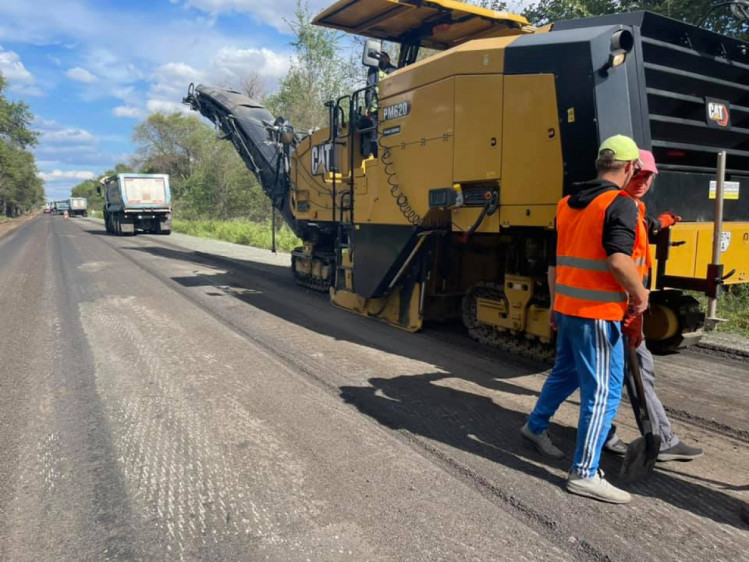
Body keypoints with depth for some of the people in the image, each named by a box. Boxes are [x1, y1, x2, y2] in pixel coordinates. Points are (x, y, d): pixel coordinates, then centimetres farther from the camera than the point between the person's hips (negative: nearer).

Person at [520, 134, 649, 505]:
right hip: (597, 313, -8)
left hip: (569, 307, 8)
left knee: (566, 373, 25)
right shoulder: (621, 204, -12)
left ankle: (535, 427, 41)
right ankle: (584, 474, 6)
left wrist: (555, 305, 24)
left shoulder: (568, 204, 12)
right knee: (603, 390, 0)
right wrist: (640, 293, -10)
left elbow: (554, 262, 16)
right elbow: (617, 258, -27)